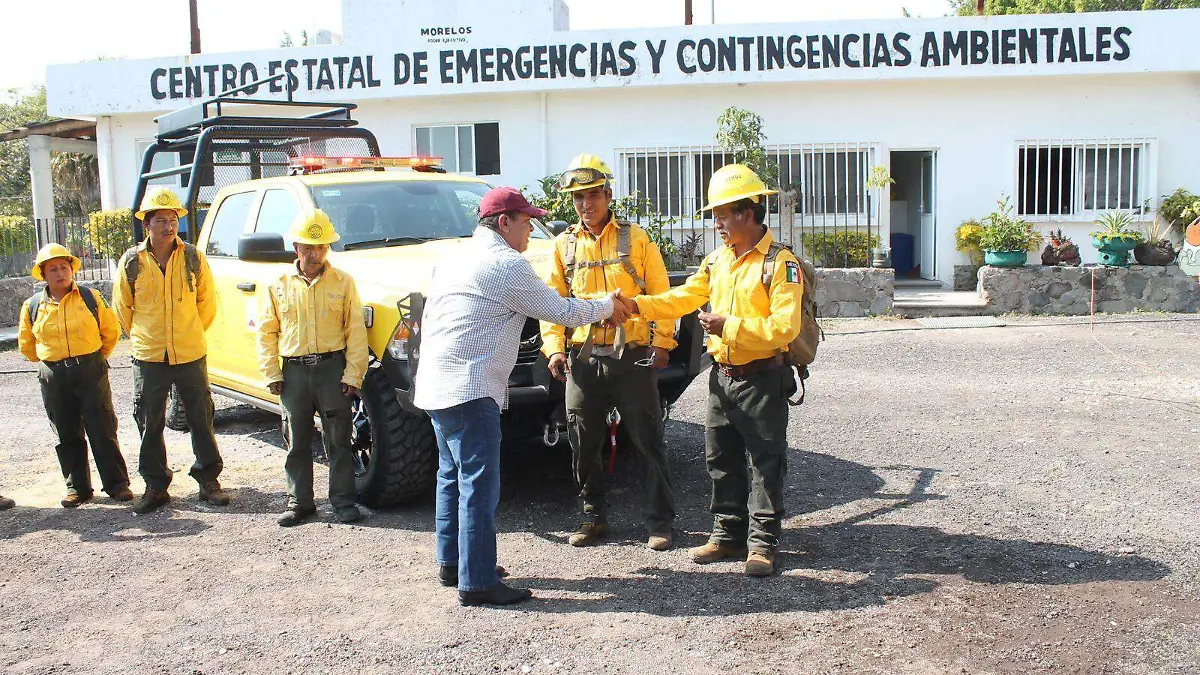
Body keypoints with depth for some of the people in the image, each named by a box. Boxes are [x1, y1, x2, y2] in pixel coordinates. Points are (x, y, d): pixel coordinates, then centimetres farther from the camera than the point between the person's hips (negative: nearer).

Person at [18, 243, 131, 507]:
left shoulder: (91, 298, -1)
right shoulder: (32, 307, 4)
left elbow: (111, 331, 8)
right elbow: (26, 344, 16)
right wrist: (49, 363, 13)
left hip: (91, 371, -2)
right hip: (54, 377, 2)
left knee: (103, 431, 0)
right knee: (67, 435, 9)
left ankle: (116, 483, 8)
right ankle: (77, 487, 19)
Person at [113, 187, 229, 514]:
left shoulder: (193, 258, 0)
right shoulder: (131, 261, -1)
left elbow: (207, 302, 11)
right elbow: (121, 307, 11)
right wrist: (141, 337, 12)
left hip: (191, 355, 0)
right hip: (148, 357, 0)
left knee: (201, 419, 6)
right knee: (150, 425, 6)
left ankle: (208, 479, 19)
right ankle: (155, 485, 18)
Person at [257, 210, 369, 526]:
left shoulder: (343, 282, 1)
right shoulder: (280, 285, 6)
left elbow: (355, 331, -1)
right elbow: (266, 333, 9)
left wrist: (352, 374, -7)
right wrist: (271, 374, 1)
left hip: (333, 368, -2)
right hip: (294, 370, 2)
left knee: (338, 439, 4)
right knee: (297, 443, 9)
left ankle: (343, 501, 14)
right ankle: (300, 502, 20)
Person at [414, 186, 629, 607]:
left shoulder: (457, 257, 18)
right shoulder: (506, 264, -11)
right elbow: (559, 311, -6)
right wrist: (608, 307, 8)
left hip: (437, 383, 10)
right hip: (469, 388, -10)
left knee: (453, 474, 18)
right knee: (479, 483, -8)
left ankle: (452, 561, 28)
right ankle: (477, 582, -5)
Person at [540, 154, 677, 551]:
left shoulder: (635, 239, 3)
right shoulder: (564, 245, 10)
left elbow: (660, 294, 2)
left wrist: (662, 343, -8)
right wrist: (554, 348, -3)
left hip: (632, 357, -3)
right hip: (582, 358, 3)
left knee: (649, 443, 1)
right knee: (584, 445, 9)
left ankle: (659, 522, 12)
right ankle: (594, 518, 25)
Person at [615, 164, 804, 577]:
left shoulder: (781, 263, -14)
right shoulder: (718, 260, 10)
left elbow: (785, 326, -21)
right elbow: (685, 297, 12)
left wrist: (729, 326, -22)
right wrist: (637, 306, 0)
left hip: (762, 379, -7)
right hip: (723, 376, 8)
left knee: (766, 464, 3)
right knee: (721, 460, 13)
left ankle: (762, 543, 12)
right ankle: (728, 535, 25)